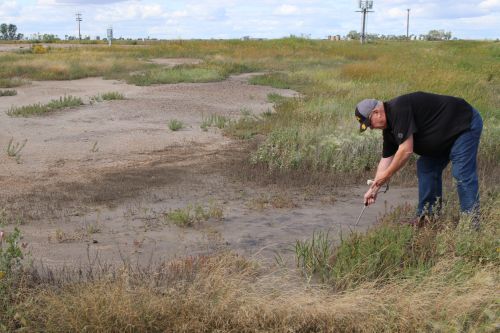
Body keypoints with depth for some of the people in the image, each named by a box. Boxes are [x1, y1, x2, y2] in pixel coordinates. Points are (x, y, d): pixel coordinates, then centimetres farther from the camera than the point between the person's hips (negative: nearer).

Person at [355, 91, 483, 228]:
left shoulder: (399, 109, -27)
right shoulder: (389, 129, 4)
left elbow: (406, 150, -29)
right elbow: (386, 159, 10)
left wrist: (387, 174, -17)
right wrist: (374, 188, 10)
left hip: (466, 124, -10)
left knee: (462, 174, -16)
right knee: (426, 168, 8)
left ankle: (472, 224, -11)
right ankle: (427, 218, 13)